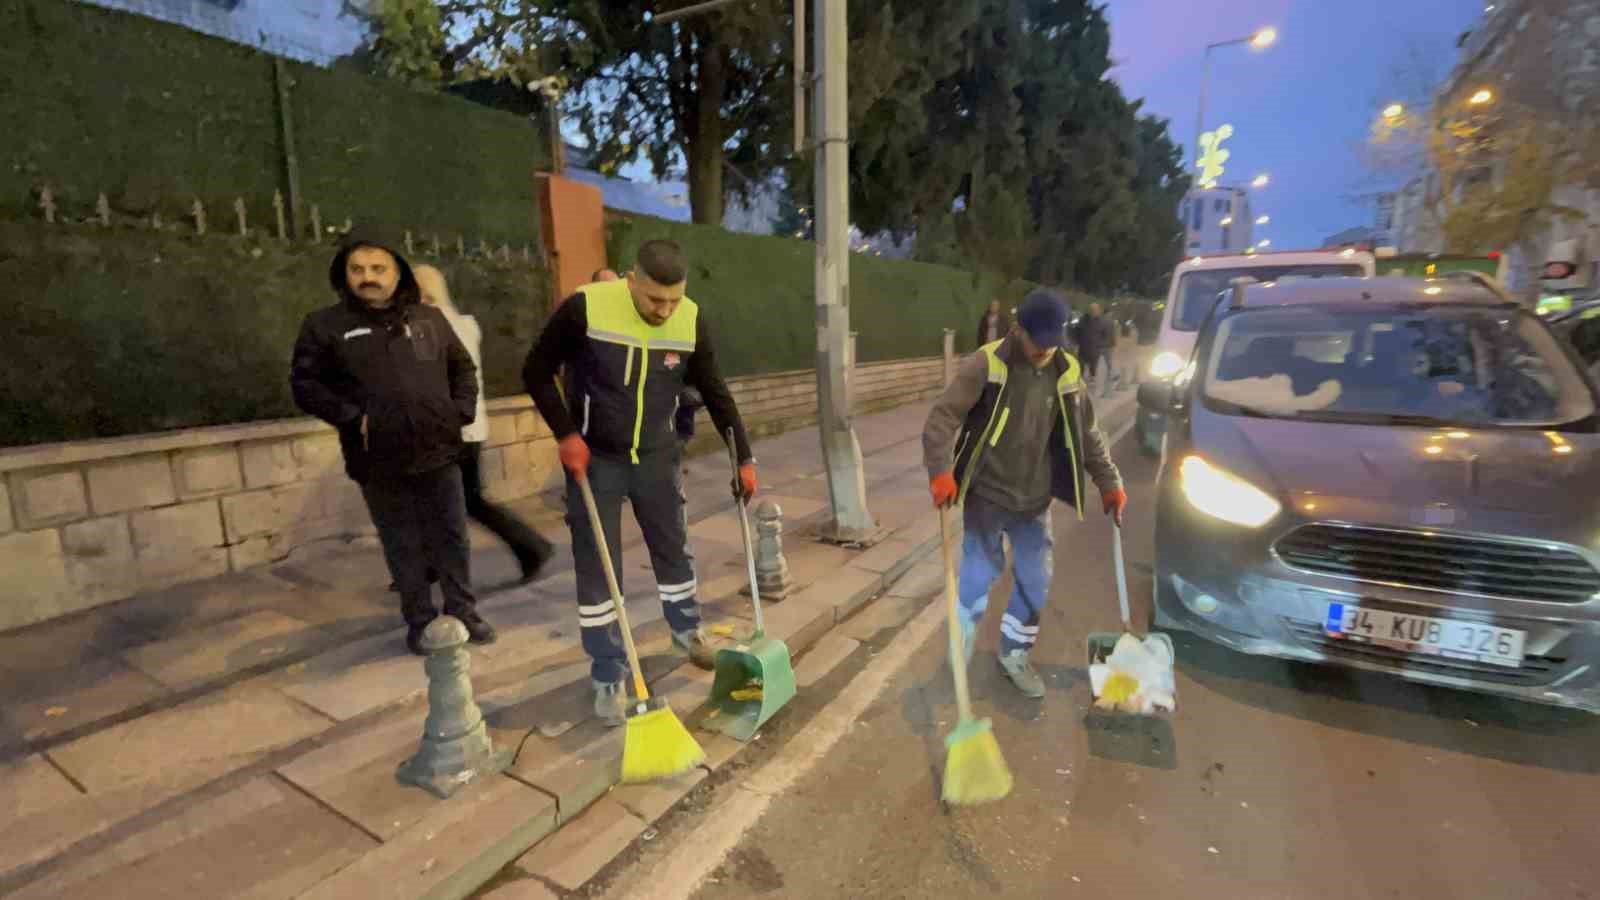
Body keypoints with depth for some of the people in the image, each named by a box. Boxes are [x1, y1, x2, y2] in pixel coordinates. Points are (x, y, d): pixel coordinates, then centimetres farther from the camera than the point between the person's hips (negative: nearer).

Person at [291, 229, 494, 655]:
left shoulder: (429, 318, 8)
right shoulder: (324, 325, 0)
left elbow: (463, 367, 17)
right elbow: (305, 384, 1)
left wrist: (461, 410, 3)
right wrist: (351, 417, -11)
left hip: (438, 451, 2)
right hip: (381, 461, -2)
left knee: (451, 538, 10)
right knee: (404, 547, 8)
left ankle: (463, 612, 24)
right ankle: (420, 621, 23)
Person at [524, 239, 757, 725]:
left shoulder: (692, 321, -11)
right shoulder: (585, 308, -21)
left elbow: (714, 392, 0)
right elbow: (537, 371, -8)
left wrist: (744, 457, -1)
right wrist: (566, 434, -17)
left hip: (657, 455, 3)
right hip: (594, 458, -3)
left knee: (673, 548, 16)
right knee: (596, 566, 2)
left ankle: (686, 629, 42)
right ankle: (607, 678, 16)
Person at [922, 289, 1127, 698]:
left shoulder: (1068, 373, 0)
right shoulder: (985, 365, -15)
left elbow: (1088, 434, 11)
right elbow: (942, 418, -19)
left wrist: (1110, 483, 9)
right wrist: (940, 472, -31)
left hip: (1034, 500, 5)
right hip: (986, 495, -5)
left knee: (1035, 581, 11)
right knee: (979, 575, 4)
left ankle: (1014, 654, 32)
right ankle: (960, 648, 30)